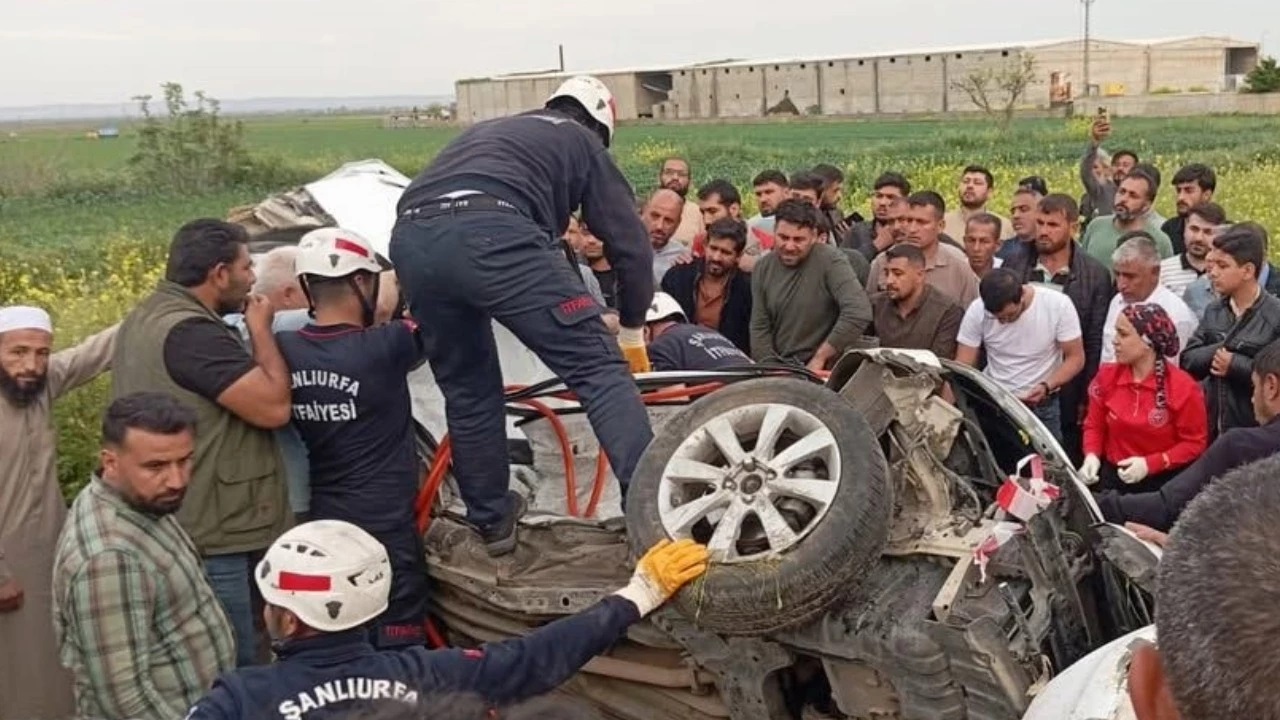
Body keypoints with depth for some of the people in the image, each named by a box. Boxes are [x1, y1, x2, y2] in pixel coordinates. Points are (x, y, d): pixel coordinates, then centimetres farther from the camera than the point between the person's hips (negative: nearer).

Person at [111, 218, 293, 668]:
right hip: (212, 539, -11)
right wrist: (261, 330, -9)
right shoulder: (190, 332, -22)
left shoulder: (146, 318, 13)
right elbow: (273, 407, -22)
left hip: (174, 529, 11)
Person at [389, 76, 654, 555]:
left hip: (411, 239, 6)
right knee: (600, 368, -1)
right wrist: (633, 330, 35)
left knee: (467, 390, 21)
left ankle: (492, 524, 31)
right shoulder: (582, 143, 27)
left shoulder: (489, 131, 42)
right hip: (492, 233, -6)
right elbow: (630, 241, 23)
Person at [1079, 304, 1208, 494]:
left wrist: (1150, 463, -17)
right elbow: (1095, 425, 7)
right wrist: (1092, 455, -11)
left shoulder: (1184, 387, -12)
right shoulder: (1107, 376, -2)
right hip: (1113, 478, 3)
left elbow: (1194, 443, -7)